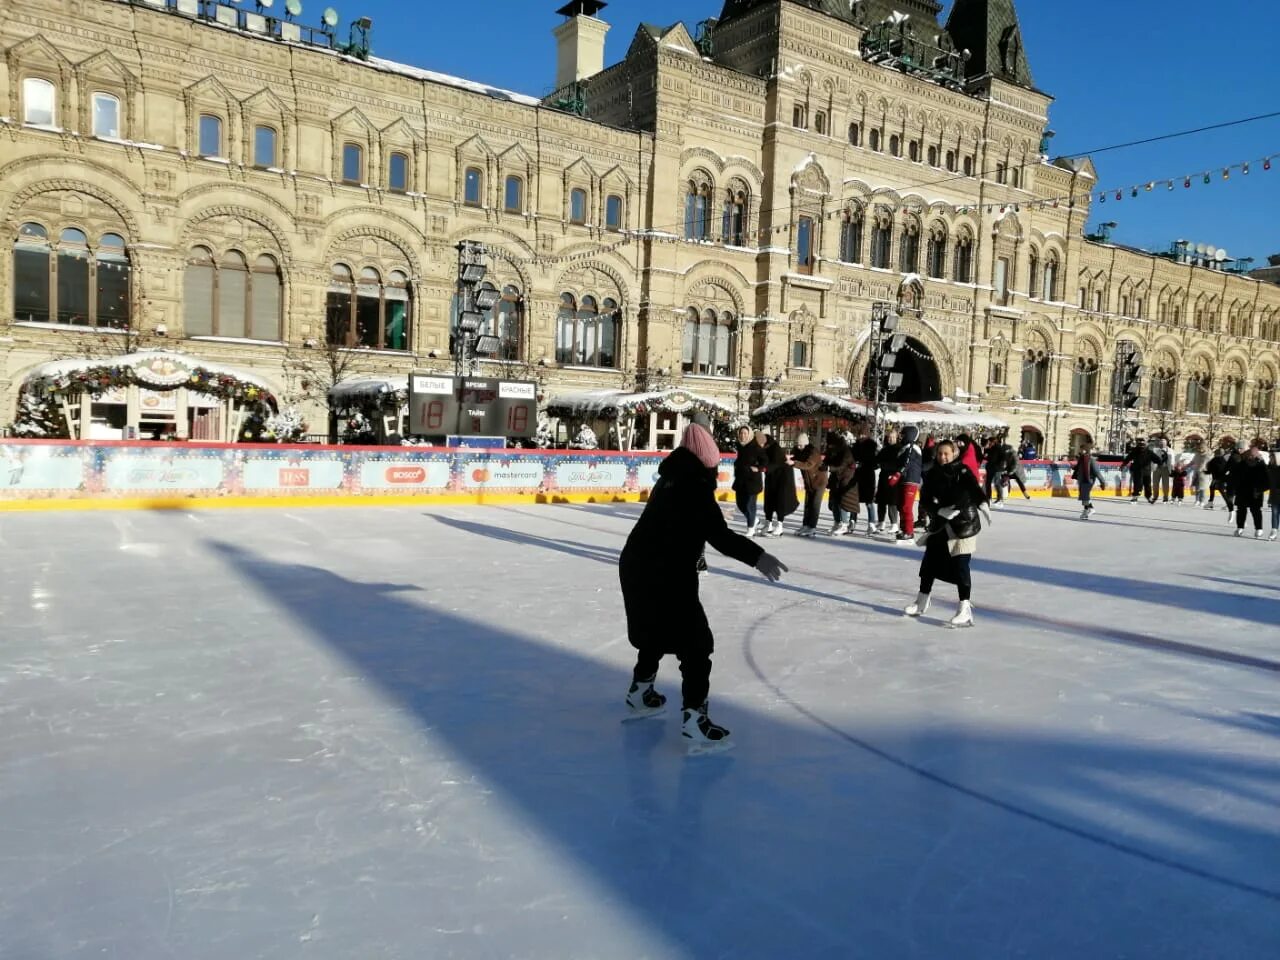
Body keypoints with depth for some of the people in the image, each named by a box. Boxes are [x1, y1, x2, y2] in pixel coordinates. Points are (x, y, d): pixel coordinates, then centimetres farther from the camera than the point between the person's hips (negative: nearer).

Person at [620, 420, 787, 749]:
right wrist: (756, 556, -34)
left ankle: (640, 691, 43)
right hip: (665, 574, -10)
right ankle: (692, 717, -6)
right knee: (695, 642, -4)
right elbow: (718, 534, -28)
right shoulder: (694, 484, -18)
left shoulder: (674, 477, 10)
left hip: (637, 564, 10)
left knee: (658, 630, 28)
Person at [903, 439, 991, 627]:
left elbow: (974, 488, -23)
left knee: (960, 565, -10)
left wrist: (982, 503, -39)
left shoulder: (962, 471, -9)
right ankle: (922, 601, 31)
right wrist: (939, 510, -18)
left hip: (964, 523, -5)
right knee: (930, 561, 13)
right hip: (940, 523, 5)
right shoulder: (933, 474, 4)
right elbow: (925, 497, -2)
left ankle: (965, 608, -6)